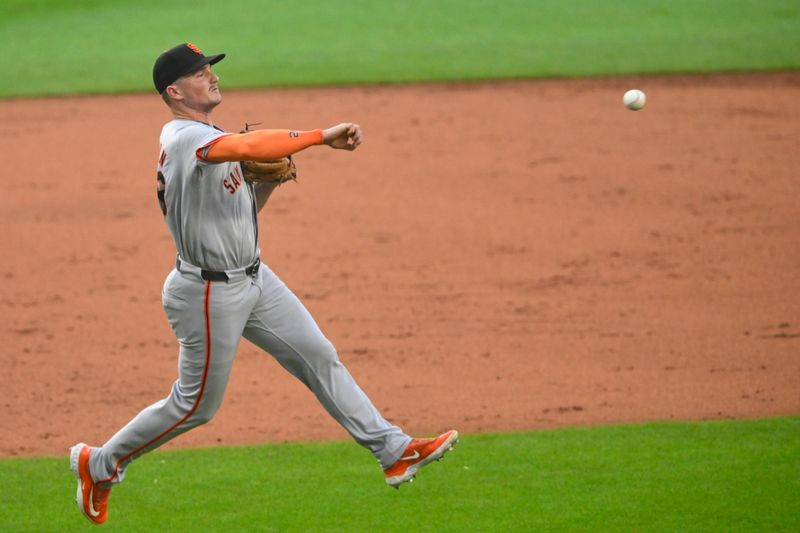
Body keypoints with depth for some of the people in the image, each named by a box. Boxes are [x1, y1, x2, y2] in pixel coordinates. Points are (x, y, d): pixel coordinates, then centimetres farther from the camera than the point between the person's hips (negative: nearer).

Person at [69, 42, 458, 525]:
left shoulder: (210, 138, 11)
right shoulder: (185, 137, -21)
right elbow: (245, 147, -42)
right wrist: (322, 137, -41)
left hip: (253, 279, 9)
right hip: (209, 292, -9)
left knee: (318, 357, 3)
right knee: (196, 406, 3)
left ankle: (393, 452, 3)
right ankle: (99, 464, 21)